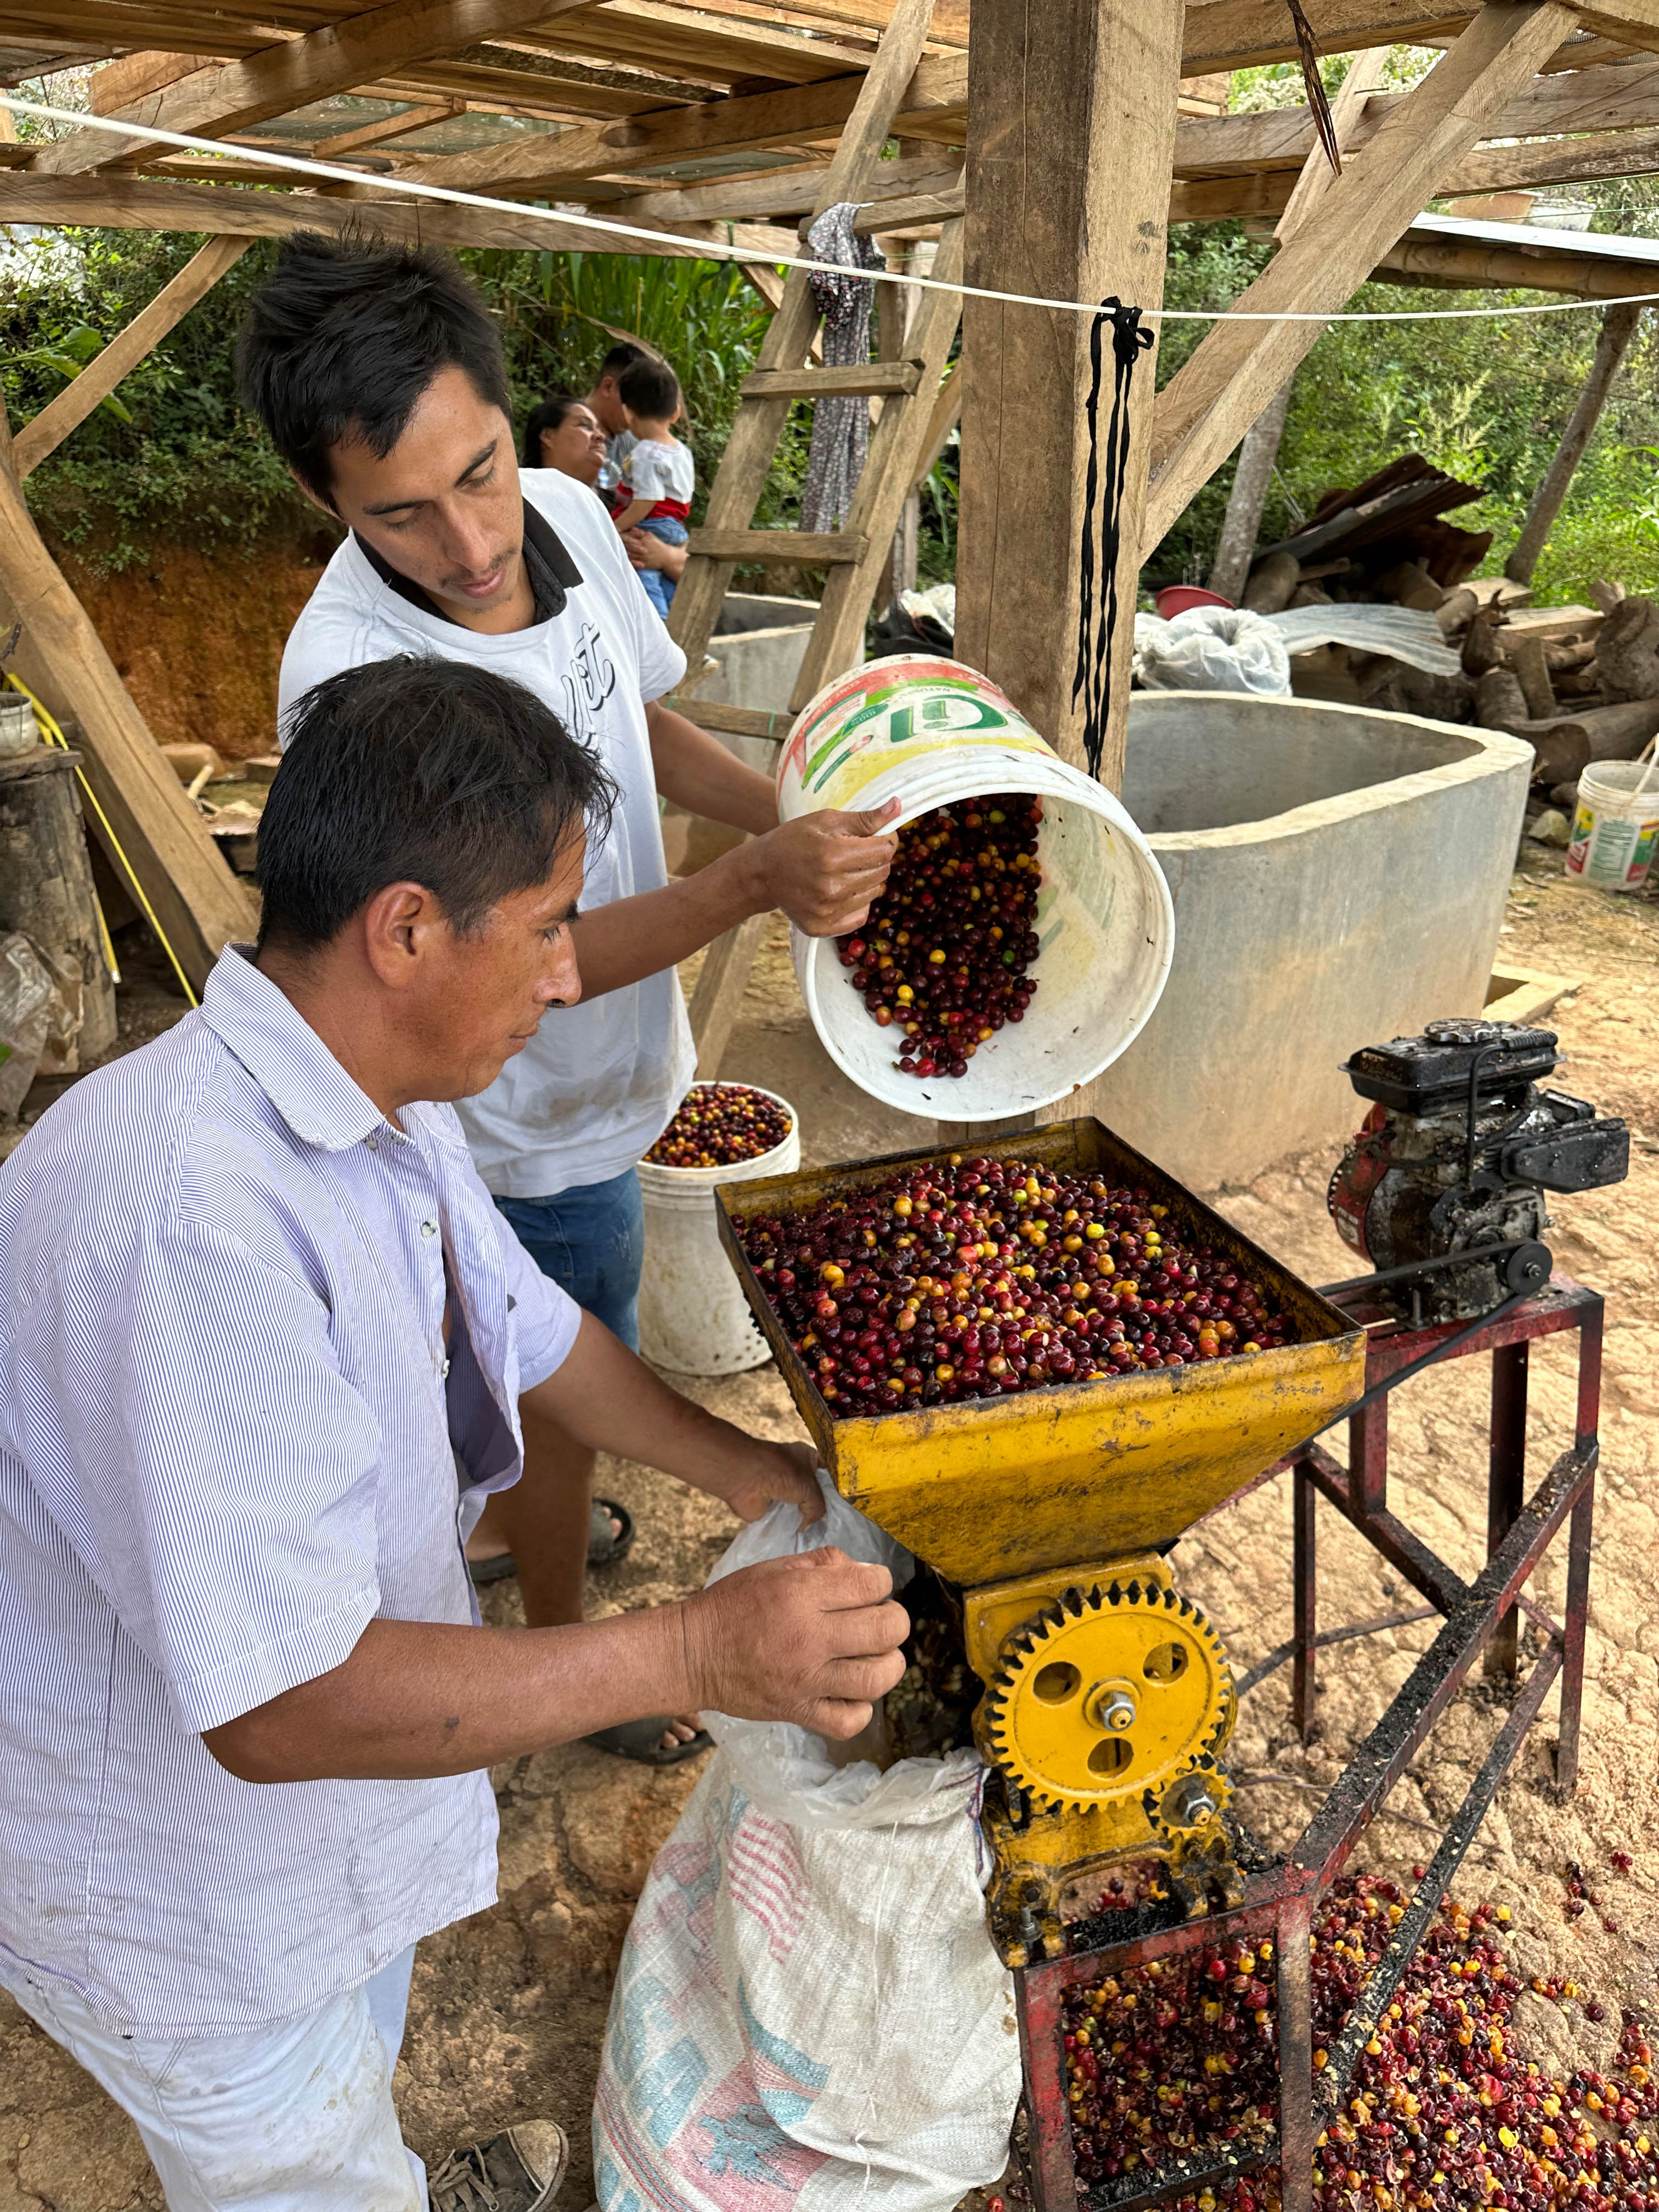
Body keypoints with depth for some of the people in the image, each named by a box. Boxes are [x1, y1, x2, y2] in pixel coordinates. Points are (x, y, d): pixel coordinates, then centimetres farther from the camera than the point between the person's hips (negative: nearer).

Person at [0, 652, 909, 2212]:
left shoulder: (383, 1113, -9)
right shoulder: (192, 1221, -41)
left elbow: (524, 1332, 7)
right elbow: (280, 1702, -39)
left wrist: (744, 1470, 6)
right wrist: (693, 1654, -38)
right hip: (193, 1887, -8)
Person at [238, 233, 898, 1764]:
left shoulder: (568, 514, -11)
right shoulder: (351, 678, -33)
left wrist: (796, 818, -10)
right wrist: (758, 883, -44)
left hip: (609, 1065, 7)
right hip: (537, 1120, -7)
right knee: (568, 1399, 14)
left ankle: (499, 1517, 59)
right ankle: (558, 1650, 42)